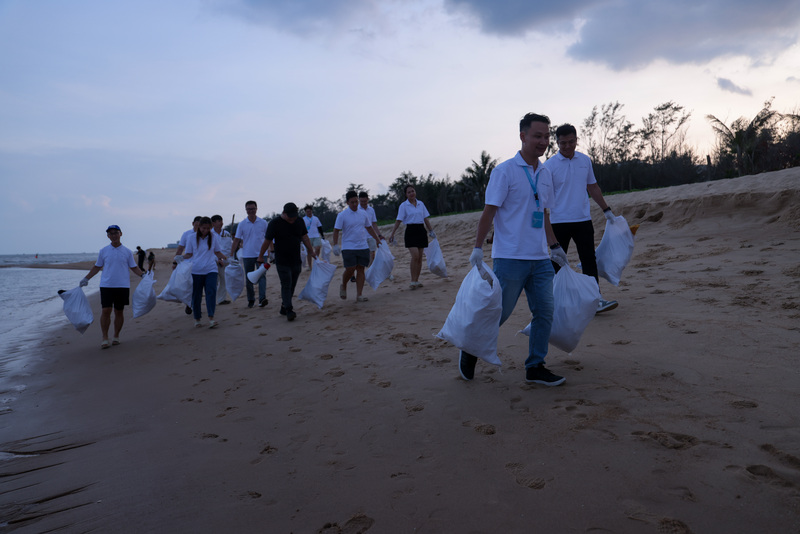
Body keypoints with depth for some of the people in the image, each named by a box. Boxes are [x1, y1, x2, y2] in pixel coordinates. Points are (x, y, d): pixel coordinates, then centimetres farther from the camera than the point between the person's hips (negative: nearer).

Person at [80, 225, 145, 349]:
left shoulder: (127, 252, 6)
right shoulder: (103, 251, 7)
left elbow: (134, 267, 11)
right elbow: (97, 267, 16)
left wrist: (143, 275, -4)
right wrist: (86, 278, 14)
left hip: (122, 286, 0)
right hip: (106, 286, 0)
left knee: (119, 312, 6)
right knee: (105, 311, -7)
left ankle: (116, 336, 18)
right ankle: (105, 338, 3)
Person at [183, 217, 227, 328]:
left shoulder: (214, 237, 4)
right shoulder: (192, 237, 1)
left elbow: (217, 252, 14)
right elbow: (189, 254, 6)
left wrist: (226, 258, -1)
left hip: (211, 270, 0)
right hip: (196, 271, 0)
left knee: (211, 292, -14)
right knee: (196, 295, 6)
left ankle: (211, 319, -17)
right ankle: (197, 319, 20)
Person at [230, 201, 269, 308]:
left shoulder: (263, 223, 1)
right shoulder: (242, 224, 0)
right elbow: (236, 240, 2)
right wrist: (231, 255, -4)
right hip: (247, 255, 1)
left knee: (262, 276, -13)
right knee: (249, 279, 8)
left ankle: (262, 298, -19)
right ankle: (251, 300, 18)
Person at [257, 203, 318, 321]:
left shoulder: (299, 222, 6)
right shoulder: (275, 223, -8)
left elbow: (305, 237, 15)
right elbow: (267, 241, -3)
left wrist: (311, 251, 15)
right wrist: (261, 257, 2)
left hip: (296, 261, 5)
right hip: (282, 262, -5)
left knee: (292, 285, 8)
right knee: (286, 285, -9)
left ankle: (284, 307, 20)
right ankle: (289, 310, -10)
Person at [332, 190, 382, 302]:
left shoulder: (363, 213, 10)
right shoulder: (342, 215, -4)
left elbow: (369, 228, 22)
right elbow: (336, 230, -5)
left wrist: (377, 239, 24)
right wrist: (335, 245, -14)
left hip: (363, 247, 4)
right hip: (348, 247, -4)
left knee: (360, 269, 1)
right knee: (350, 269, -12)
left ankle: (359, 295, 4)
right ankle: (343, 286, 18)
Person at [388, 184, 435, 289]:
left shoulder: (420, 204, 11)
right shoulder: (403, 205, -1)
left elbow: (426, 219, 17)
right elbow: (398, 220, -3)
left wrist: (431, 231, 17)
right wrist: (392, 234, -9)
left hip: (421, 230, 4)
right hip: (411, 231, -4)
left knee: (419, 257, 5)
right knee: (415, 256, -17)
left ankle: (416, 280, 15)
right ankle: (413, 281, -9)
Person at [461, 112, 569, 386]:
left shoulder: (545, 173, 14)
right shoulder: (504, 171, -8)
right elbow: (489, 211, -10)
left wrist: (554, 246, 22)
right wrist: (477, 247, -16)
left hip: (540, 258, 7)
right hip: (510, 258, -7)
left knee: (544, 312, 5)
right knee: (500, 312, 1)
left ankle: (535, 367, 16)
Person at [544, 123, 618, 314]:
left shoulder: (585, 160, 8)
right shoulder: (550, 165, -5)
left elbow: (593, 187, 20)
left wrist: (606, 210, 22)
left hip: (583, 219, 4)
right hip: (559, 221, -3)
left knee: (589, 261, 1)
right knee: (557, 262, 4)